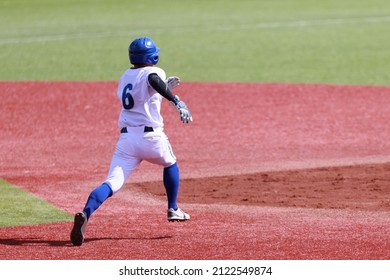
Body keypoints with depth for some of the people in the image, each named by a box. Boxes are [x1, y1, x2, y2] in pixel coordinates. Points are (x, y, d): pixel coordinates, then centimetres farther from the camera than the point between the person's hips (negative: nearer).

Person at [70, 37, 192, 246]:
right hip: (151, 136, -4)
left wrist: (165, 87, 39)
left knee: (112, 183, -10)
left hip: (126, 138, 4)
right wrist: (176, 101, -35)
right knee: (170, 164, 30)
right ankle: (173, 209, 35)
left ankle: (85, 214, -35)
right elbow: (154, 80, -25)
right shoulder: (153, 72, 0)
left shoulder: (125, 77, 20)